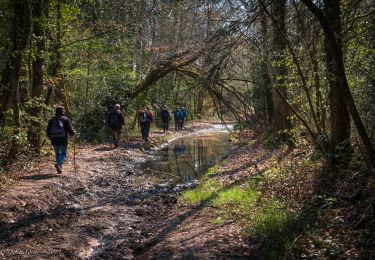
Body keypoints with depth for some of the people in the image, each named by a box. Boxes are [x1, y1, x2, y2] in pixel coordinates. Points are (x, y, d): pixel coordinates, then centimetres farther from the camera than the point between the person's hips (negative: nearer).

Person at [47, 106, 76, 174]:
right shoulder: (66, 119, -4)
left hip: (54, 141, 3)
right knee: (63, 154, 11)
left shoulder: (51, 120, 6)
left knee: (58, 154, 18)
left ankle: (59, 169, 13)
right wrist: (74, 132, 14)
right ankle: (59, 163, -17)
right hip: (63, 141, -3)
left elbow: (48, 132, 7)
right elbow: (71, 131, -8)